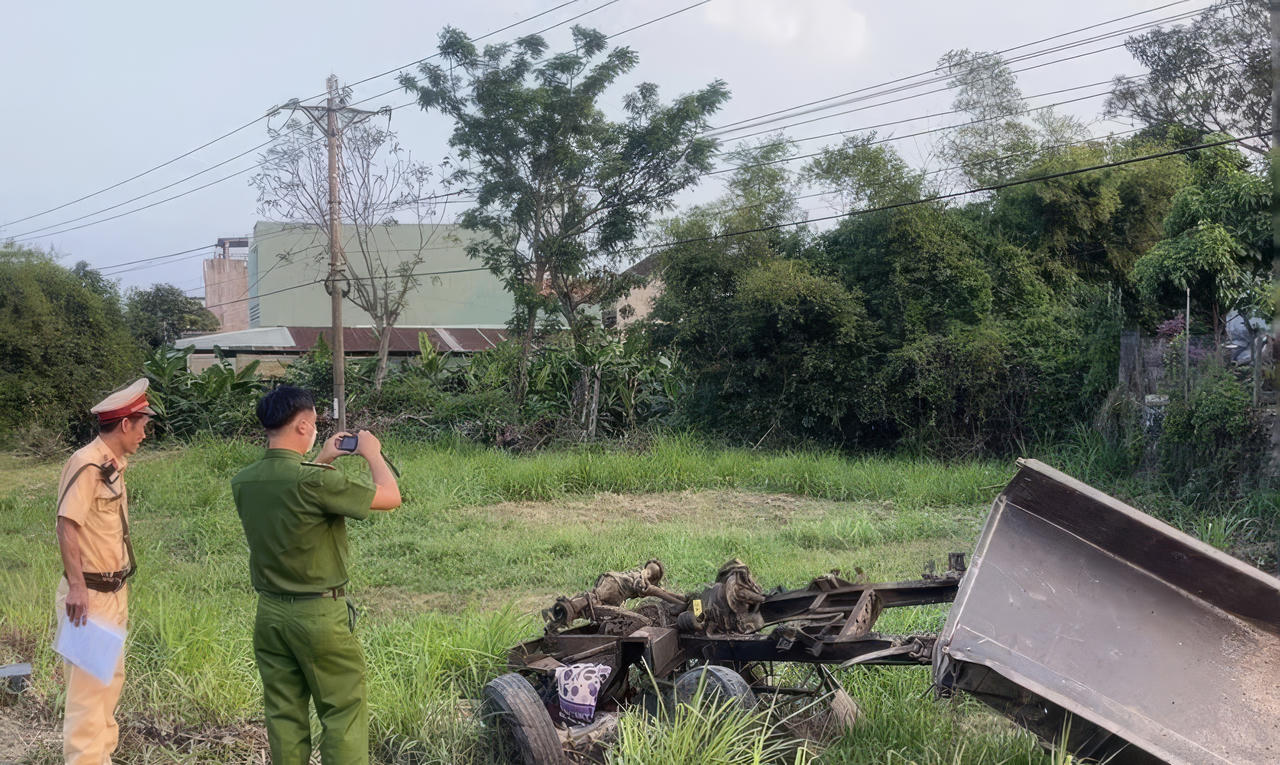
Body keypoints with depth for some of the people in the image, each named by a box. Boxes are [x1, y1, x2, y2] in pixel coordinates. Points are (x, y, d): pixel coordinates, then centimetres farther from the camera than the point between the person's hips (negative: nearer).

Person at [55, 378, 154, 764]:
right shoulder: (87, 464, -17)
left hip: (114, 591, 10)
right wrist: (77, 587, -29)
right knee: (88, 684, -6)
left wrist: (120, 589, 17)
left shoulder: (114, 465, 10)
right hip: (89, 595, -10)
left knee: (111, 681, 18)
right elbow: (67, 525, -24)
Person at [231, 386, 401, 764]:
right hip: (320, 614, -6)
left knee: (283, 714, 13)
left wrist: (321, 460, 21)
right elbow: (390, 497, -14)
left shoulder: (242, 481, -1)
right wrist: (373, 453, 1)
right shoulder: (316, 481, -22)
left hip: (269, 612, 7)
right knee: (343, 712, 4)